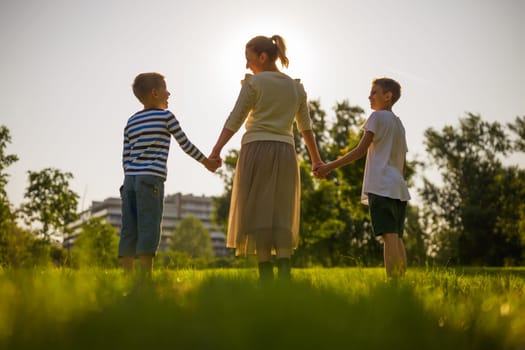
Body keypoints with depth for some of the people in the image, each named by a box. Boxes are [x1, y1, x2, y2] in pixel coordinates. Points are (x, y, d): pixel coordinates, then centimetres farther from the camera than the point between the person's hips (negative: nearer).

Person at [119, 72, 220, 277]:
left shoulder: (131, 122, 17)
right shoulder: (165, 116, 3)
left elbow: (126, 157, 15)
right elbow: (185, 145, 8)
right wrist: (206, 161, 19)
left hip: (130, 179, 6)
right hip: (151, 179, -6)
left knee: (129, 230, 3)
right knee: (149, 228, -8)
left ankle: (128, 276, 3)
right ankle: (145, 276, -12)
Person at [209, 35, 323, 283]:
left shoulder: (254, 82, 0)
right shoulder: (296, 87, 15)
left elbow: (235, 120, -7)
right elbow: (306, 127, 19)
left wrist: (216, 150, -10)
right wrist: (316, 159, 26)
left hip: (257, 150, -4)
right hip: (285, 151, 4)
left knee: (258, 212, -2)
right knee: (282, 216, 5)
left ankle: (266, 276, -7)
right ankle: (284, 273, -8)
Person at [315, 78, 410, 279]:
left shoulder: (378, 116, -1)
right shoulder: (399, 123, 24)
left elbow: (360, 150, -9)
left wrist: (329, 167, -9)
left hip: (381, 186, -8)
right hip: (398, 188, 9)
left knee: (389, 236, -16)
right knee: (396, 237, 6)